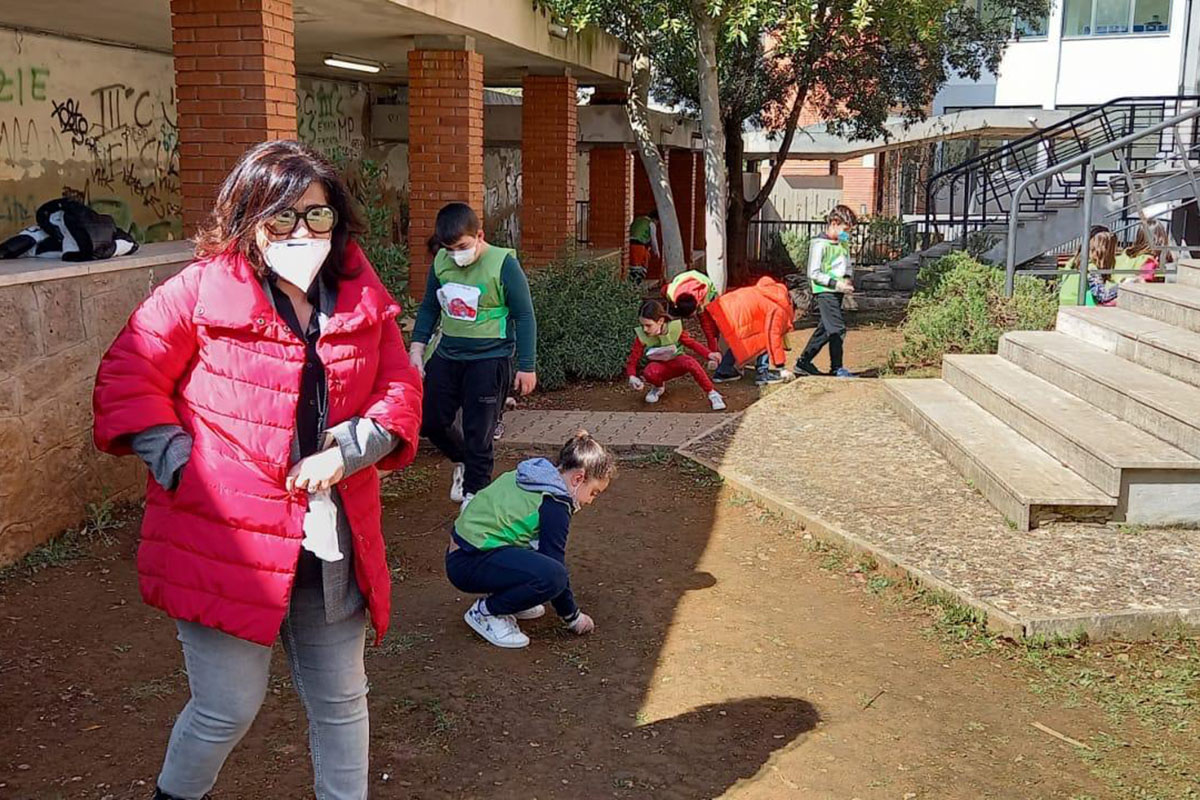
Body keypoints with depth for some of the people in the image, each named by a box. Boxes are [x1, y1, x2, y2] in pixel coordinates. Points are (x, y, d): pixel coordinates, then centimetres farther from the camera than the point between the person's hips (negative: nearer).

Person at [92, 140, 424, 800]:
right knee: (230, 708, 7)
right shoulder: (200, 291, -8)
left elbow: (400, 390, 4)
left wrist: (344, 452, -12)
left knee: (341, 701, 17)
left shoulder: (362, 300, 3)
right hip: (225, 541, -4)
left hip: (333, 545, 4)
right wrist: (184, 468, -15)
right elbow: (127, 382, -6)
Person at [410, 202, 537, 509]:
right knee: (429, 419, 10)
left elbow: (524, 316, -10)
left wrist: (527, 367, -10)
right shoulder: (441, 262, -1)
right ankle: (463, 462, 37)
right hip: (447, 355, 6)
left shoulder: (503, 264, -15)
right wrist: (417, 346, 3)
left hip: (489, 359, -5)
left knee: (478, 433, -1)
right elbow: (429, 307, 13)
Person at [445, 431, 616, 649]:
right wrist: (572, 616, 2)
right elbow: (555, 568, -12)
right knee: (552, 575, -27)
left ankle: (505, 595, 15)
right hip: (468, 565, -10)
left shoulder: (534, 475, 13)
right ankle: (486, 612, -8)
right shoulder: (554, 503, -15)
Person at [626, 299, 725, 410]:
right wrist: (632, 377, -37)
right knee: (650, 373, -38)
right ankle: (658, 387, 1)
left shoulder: (674, 328, -19)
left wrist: (709, 354, -23)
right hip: (658, 365, 0)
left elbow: (692, 343, -6)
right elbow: (632, 360, -16)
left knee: (690, 362, -37)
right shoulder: (641, 337, -20)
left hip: (677, 363, 0)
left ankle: (712, 394, -22)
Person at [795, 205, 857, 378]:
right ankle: (837, 369, -6)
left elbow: (847, 266, 27)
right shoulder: (820, 244, -12)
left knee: (824, 329, 12)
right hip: (824, 292, -8)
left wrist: (847, 280, 6)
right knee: (838, 329, -12)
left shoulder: (844, 244, 13)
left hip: (837, 292, 8)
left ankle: (803, 363, 22)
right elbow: (814, 273, -15)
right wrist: (836, 283, -19)